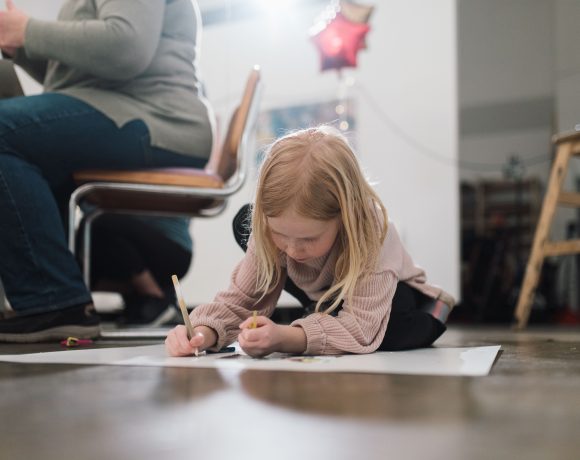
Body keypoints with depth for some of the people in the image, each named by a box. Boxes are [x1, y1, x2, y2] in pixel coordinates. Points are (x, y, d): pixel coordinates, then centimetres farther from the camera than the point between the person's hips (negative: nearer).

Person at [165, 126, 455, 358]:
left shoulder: (368, 229, -40)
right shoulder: (271, 225, -29)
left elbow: (361, 328, -46)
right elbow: (241, 300, -24)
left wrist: (283, 338, -60)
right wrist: (203, 333, -46)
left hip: (391, 298, -4)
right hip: (327, 297, 5)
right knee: (243, 222, -14)